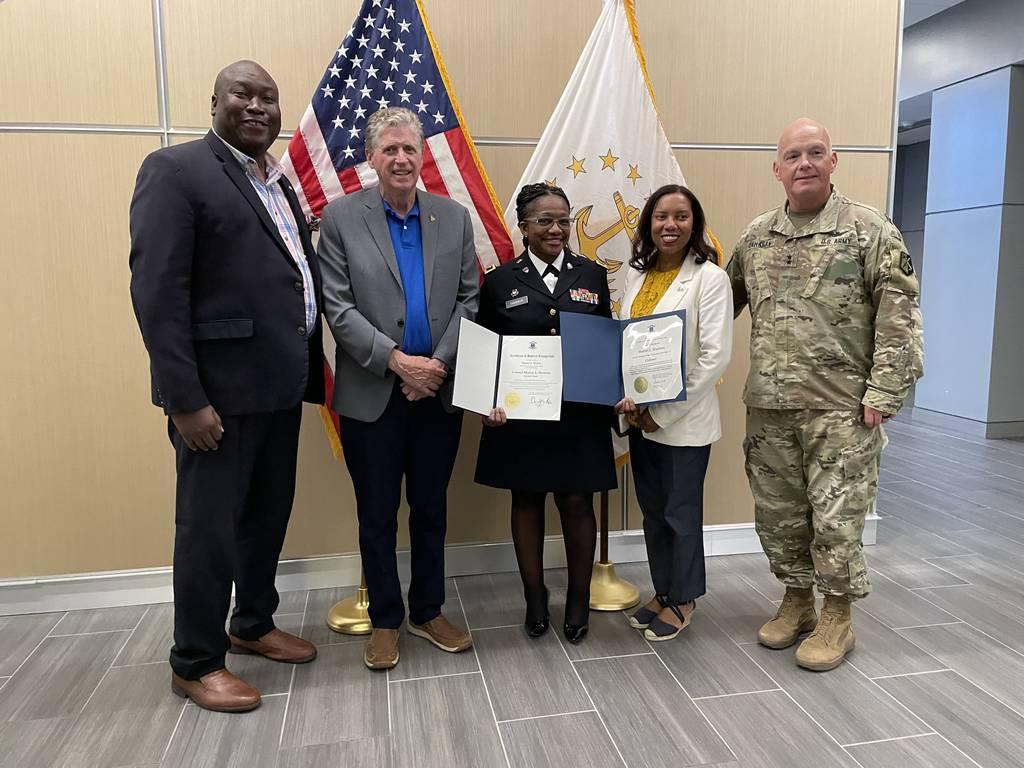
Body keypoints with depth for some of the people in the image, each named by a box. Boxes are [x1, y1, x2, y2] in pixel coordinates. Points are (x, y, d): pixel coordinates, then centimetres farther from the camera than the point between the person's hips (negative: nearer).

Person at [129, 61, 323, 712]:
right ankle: (195, 663, 22)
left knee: (269, 514, 17)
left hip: (279, 384, 8)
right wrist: (185, 398, -20)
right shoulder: (176, 169, -8)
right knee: (208, 527, 4)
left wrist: (309, 370, 8)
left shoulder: (279, 182, 16)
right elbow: (157, 291, -15)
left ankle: (254, 625, 37)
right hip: (220, 388, -7)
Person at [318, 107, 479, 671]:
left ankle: (428, 611, 32)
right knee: (377, 514, 9)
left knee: (431, 508, 14)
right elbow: (337, 307, -8)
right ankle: (384, 620, 28)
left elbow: (469, 299, 4)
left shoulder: (454, 217, 6)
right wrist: (396, 360, -17)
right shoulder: (341, 216, -3)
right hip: (372, 393, -2)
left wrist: (440, 362, -10)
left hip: (439, 390, 3)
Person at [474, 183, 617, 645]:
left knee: (577, 503, 5)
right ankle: (535, 598, 28)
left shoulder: (592, 276, 7)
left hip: (580, 415, 1)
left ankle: (579, 600, 25)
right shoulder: (500, 282, 2)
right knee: (526, 502, 11)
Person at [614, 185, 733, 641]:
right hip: (639, 416, 6)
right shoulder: (636, 274, 8)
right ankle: (663, 591, 34)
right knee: (652, 511, 16)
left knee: (681, 513, 8)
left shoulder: (709, 277, -10)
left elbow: (716, 356, -15)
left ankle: (683, 599, 28)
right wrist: (626, 398, -4)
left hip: (684, 421, -5)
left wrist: (663, 413, -15)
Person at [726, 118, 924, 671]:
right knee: (776, 512, 12)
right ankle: (797, 602, 32)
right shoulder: (755, 237, 10)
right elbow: (726, 301, 20)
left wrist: (883, 392, -13)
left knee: (836, 516, 2)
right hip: (768, 406, 5)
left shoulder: (869, 230, -4)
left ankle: (837, 620, 21)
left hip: (841, 407, -4)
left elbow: (899, 316, -8)